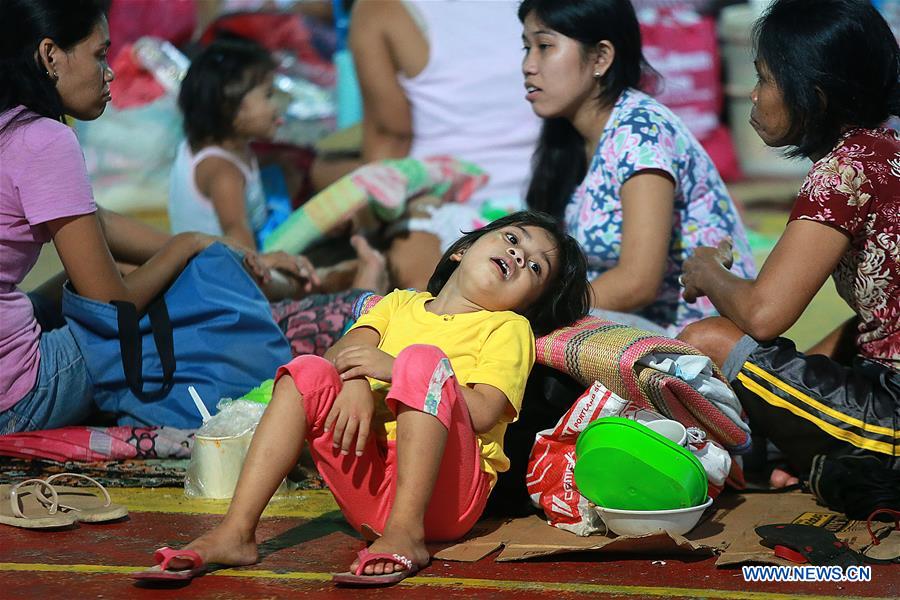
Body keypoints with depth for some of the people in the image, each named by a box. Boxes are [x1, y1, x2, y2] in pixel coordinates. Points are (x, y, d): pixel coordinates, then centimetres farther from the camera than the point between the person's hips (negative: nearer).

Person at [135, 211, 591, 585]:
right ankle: (235, 533, -24)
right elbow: (348, 351, 6)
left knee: (424, 359, -24)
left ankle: (406, 532, -36)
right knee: (309, 372, -15)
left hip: (443, 490, -4)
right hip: (368, 478, 4)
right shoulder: (400, 304, 25)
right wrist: (355, 385, -17)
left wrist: (395, 368, -14)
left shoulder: (510, 328, 11)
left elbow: (481, 413, -7)